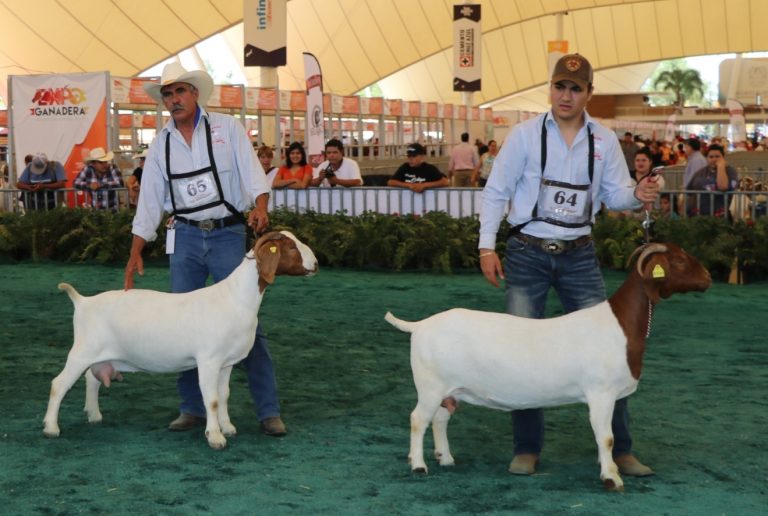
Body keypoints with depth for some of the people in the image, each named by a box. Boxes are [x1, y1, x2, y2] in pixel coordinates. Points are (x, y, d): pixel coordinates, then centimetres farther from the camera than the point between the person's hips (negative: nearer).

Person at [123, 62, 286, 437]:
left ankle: (268, 410, 0)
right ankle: (193, 408, 16)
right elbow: (149, 200, 9)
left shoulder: (227, 128, 0)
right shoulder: (161, 143, 9)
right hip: (185, 237, 4)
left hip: (228, 234, -3)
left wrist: (259, 206, -27)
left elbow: (252, 173, -7)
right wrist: (135, 253, 3)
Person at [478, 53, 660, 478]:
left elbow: (614, 194, 6)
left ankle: (619, 448, 10)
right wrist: (486, 247, -9)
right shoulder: (525, 134, -4)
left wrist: (637, 195, -17)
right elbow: (495, 192, -3)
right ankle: (527, 448, 15)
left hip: (579, 255, 2)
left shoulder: (604, 140, 4)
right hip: (527, 253, -2)